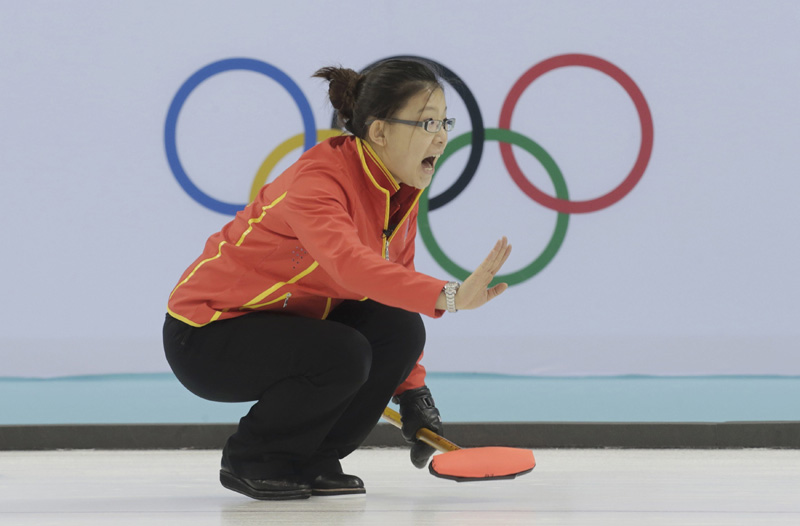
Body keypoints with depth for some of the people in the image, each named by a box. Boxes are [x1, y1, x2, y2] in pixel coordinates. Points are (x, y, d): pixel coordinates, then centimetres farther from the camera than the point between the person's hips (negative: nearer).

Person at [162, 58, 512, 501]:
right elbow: (349, 263, -46)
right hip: (205, 332, -8)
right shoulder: (317, 178, -27)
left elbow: (394, 288, 9)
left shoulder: (403, 195, -1)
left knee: (400, 329, -14)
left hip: (288, 323, 8)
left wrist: (413, 393, 2)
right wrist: (448, 296, -57)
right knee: (343, 355, -31)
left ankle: (314, 461, 2)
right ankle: (249, 461, -6)